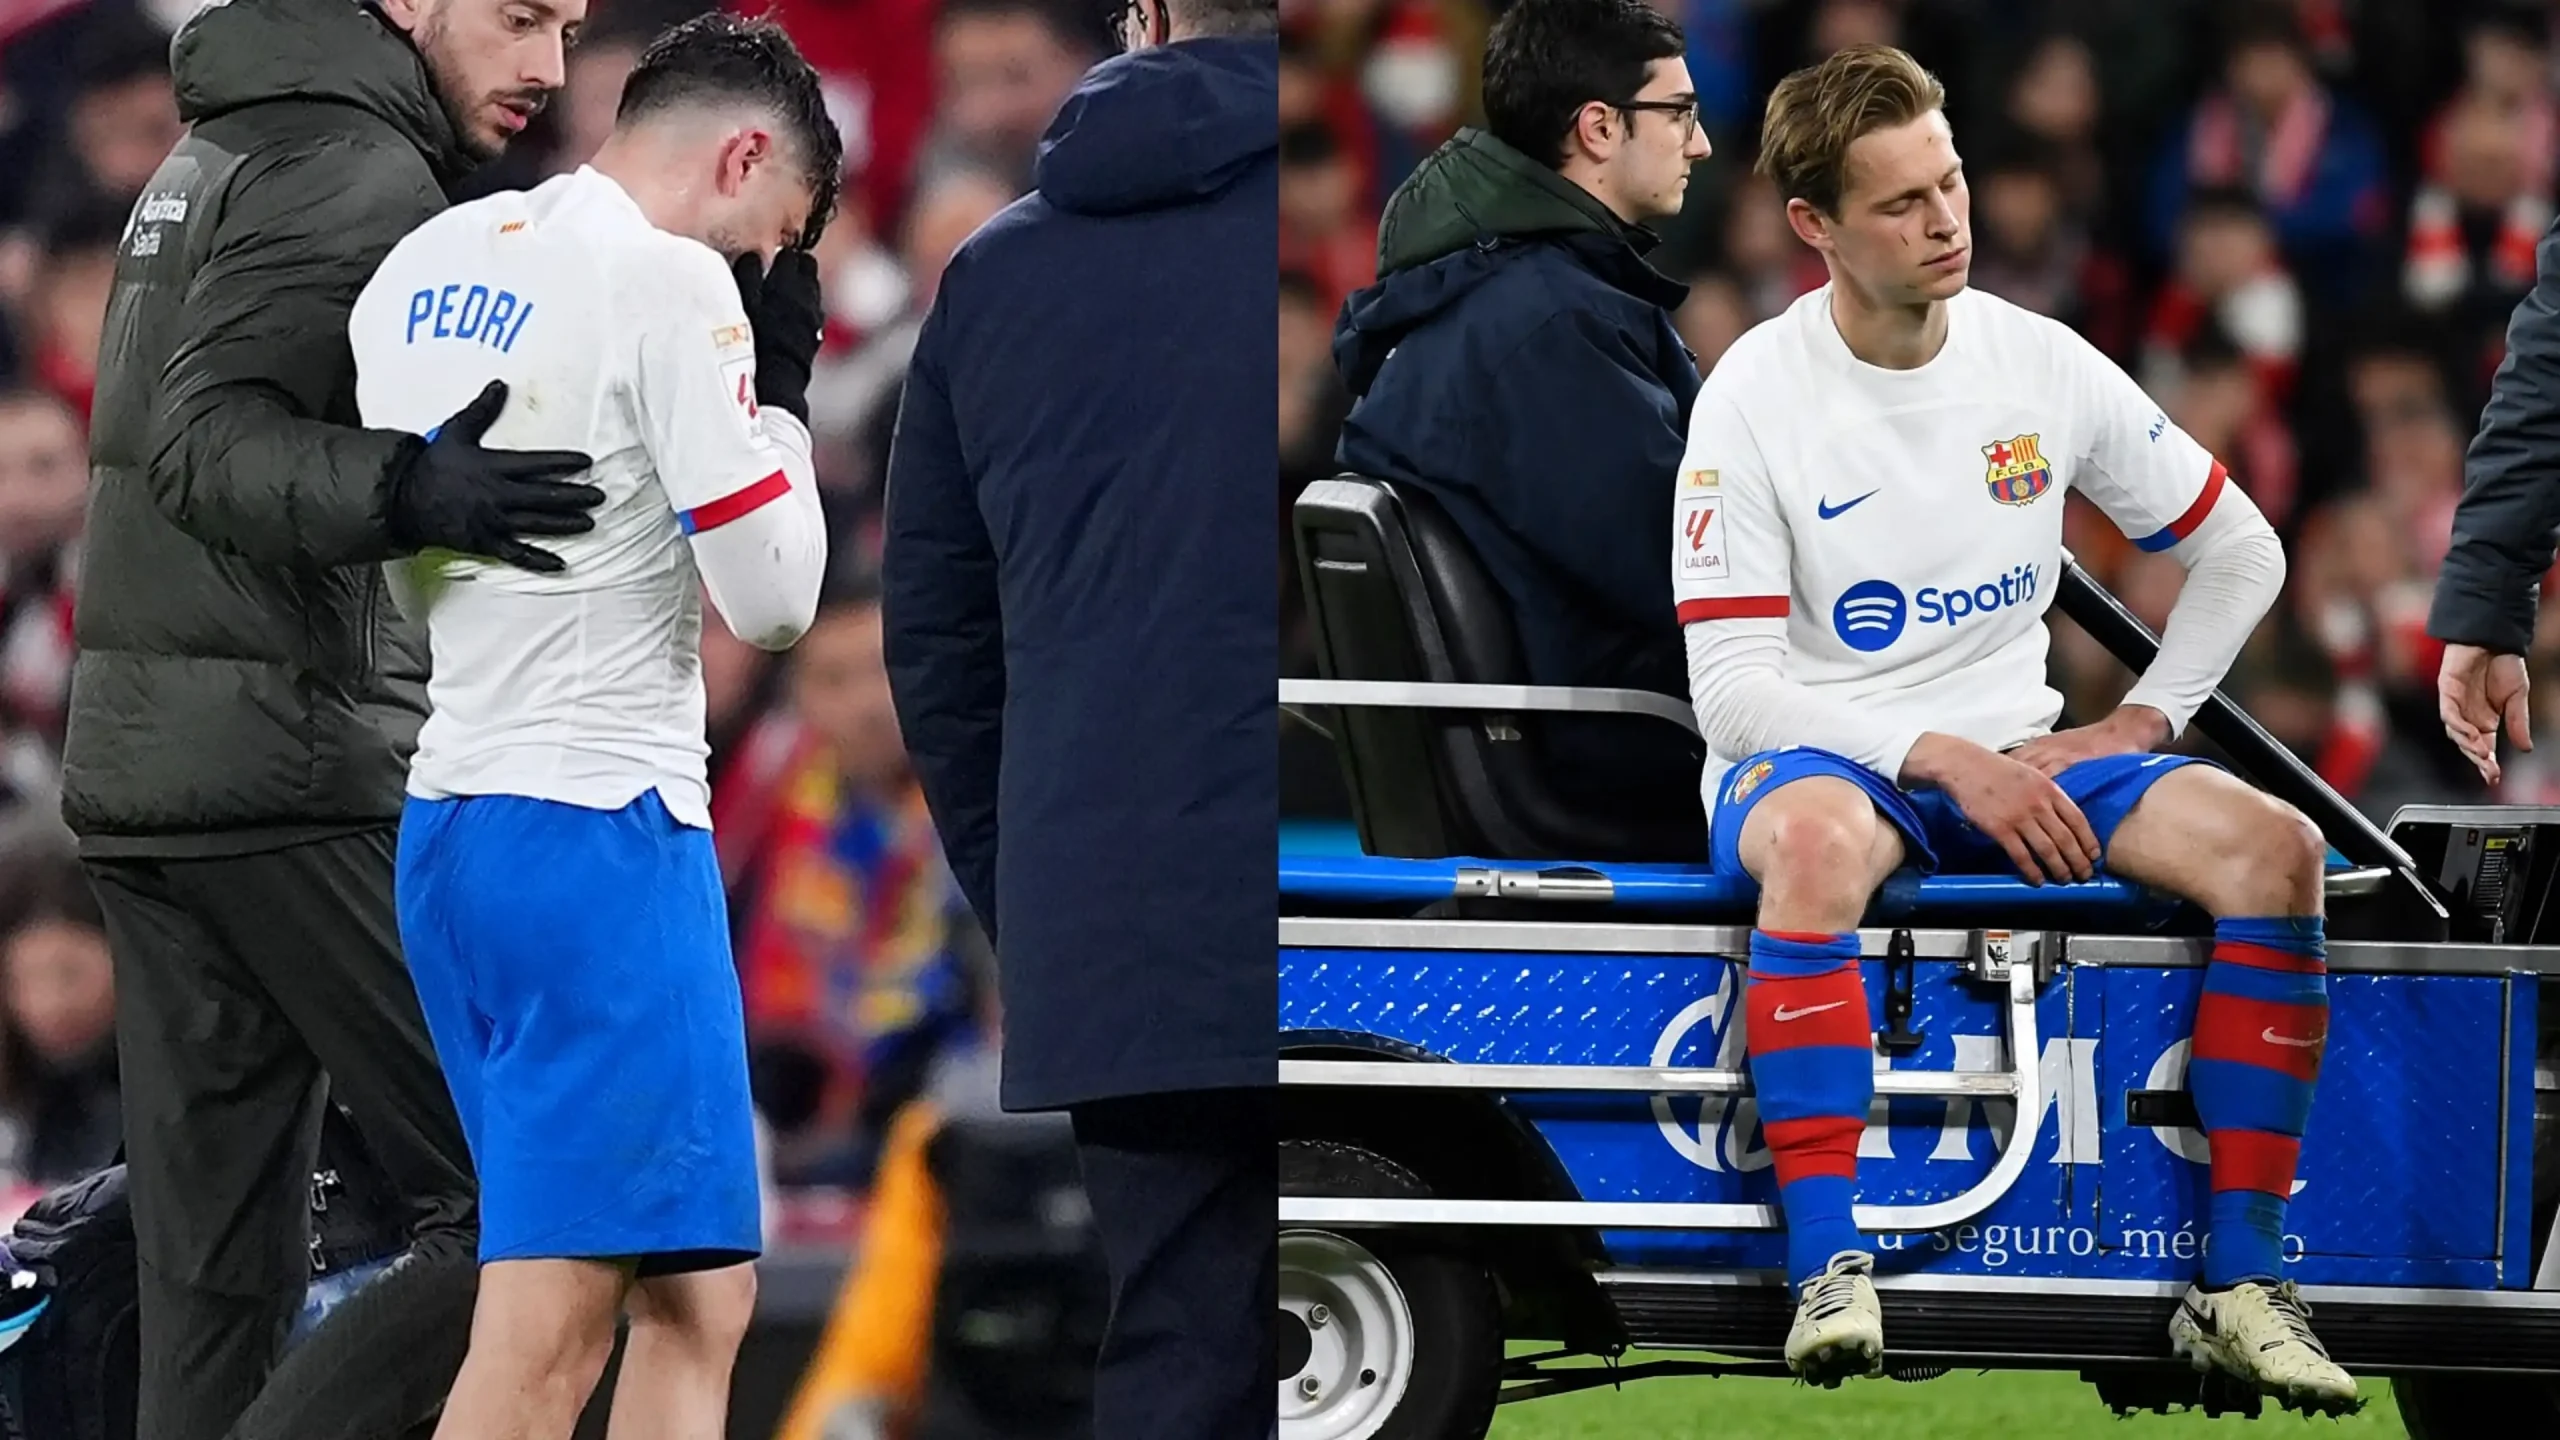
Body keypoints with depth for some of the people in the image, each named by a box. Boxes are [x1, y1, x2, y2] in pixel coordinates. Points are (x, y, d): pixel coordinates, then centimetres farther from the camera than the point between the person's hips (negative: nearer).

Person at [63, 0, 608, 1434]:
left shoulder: (215, 157, 20)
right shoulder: (360, 175, -10)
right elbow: (209, 439, -22)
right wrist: (405, 492, -38)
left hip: (138, 756, 10)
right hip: (290, 769, -10)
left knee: (218, 1273, 7)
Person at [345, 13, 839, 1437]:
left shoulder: (421, 267, 13)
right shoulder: (674, 285, -11)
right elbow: (772, 596, -10)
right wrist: (779, 392, 2)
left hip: (442, 829, 9)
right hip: (599, 833, -9)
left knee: (697, 1303, 13)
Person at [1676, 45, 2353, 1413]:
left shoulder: (2043, 364, 3)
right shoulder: (1755, 397, -8)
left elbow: (2240, 552, 15)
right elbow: (1730, 688, -12)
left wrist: (2139, 727, 2)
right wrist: (1940, 761, -20)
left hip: (2012, 760, 4)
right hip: (1817, 753, -4)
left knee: (2270, 845, -21)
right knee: (1817, 837, -41)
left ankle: (2239, 1282, -19)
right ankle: (1829, 1275, -42)